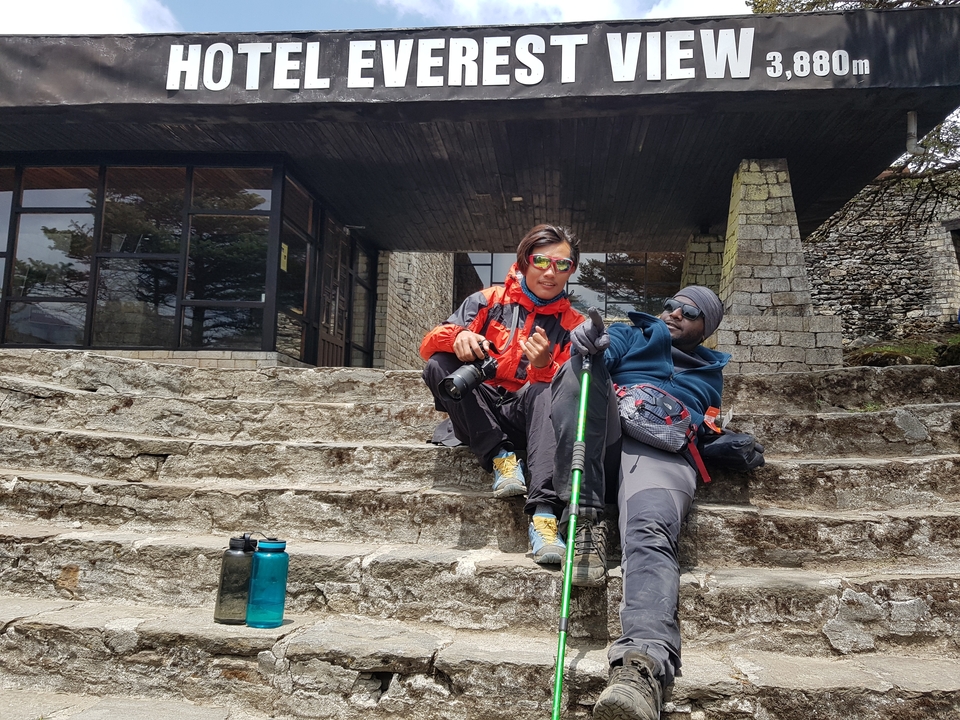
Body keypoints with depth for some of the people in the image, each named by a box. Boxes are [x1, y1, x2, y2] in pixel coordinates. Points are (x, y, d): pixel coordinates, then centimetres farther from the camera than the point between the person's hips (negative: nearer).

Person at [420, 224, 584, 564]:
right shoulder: (489, 301, 9)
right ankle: (501, 457, -25)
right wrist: (456, 336, -25)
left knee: (547, 390, -33)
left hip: (528, 417, -1)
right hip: (481, 417, 1)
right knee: (439, 365, -23)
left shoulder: (573, 326, 9)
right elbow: (428, 344, 0)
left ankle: (544, 513, -47)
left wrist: (544, 366, -25)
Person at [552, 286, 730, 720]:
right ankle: (585, 519, -32)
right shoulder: (630, 336, 30)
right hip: (603, 438, 1)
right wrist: (586, 345, -18)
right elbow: (602, 354, 6)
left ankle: (644, 663, -58)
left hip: (663, 451, -1)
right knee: (581, 369, -30)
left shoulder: (710, 373, 37)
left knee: (651, 533, -34)